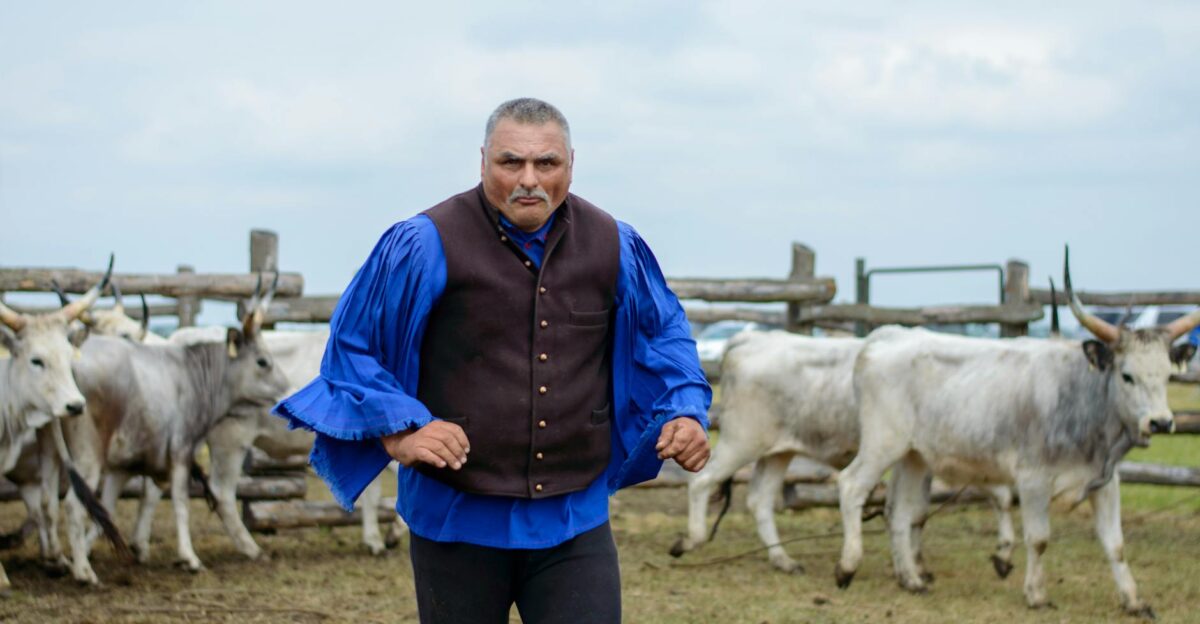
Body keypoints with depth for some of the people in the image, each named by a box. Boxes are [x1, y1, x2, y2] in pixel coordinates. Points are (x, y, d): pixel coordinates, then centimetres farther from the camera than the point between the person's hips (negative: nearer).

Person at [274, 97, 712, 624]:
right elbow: (352, 346, -2)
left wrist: (685, 411, 1)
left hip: (574, 522, 2)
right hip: (458, 521, -2)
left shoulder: (613, 246, 2)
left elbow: (663, 333, 18)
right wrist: (399, 428, -15)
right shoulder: (426, 245, -10)